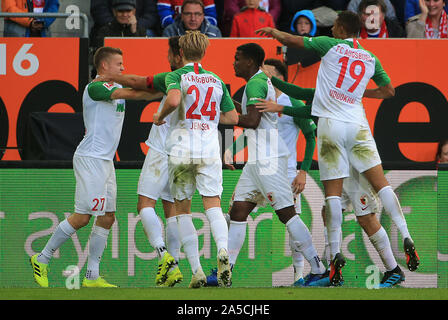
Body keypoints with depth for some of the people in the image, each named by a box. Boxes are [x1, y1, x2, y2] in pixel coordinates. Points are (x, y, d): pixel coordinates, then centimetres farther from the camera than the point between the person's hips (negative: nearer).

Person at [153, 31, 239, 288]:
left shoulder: (176, 76, -1)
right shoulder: (217, 81, 13)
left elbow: (173, 100, -22)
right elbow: (233, 117, 15)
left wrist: (160, 117, -4)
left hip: (181, 149, -2)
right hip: (210, 149, 2)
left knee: (182, 210, 9)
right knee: (213, 205, -3)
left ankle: (196, 270, 0)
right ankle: (222, 250, -34)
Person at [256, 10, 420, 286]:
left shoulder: (330, 45, 3)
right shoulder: (370, 58, 13)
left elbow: (290, 40, 8)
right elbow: (389, 91, 24)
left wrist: (274, 31, 28)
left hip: (330, 124, -2)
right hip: (357, 124, 2)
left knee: (333, 192, -2)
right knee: (380, 182, 2)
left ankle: (335, 254, -9)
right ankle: (406, 238, -9)